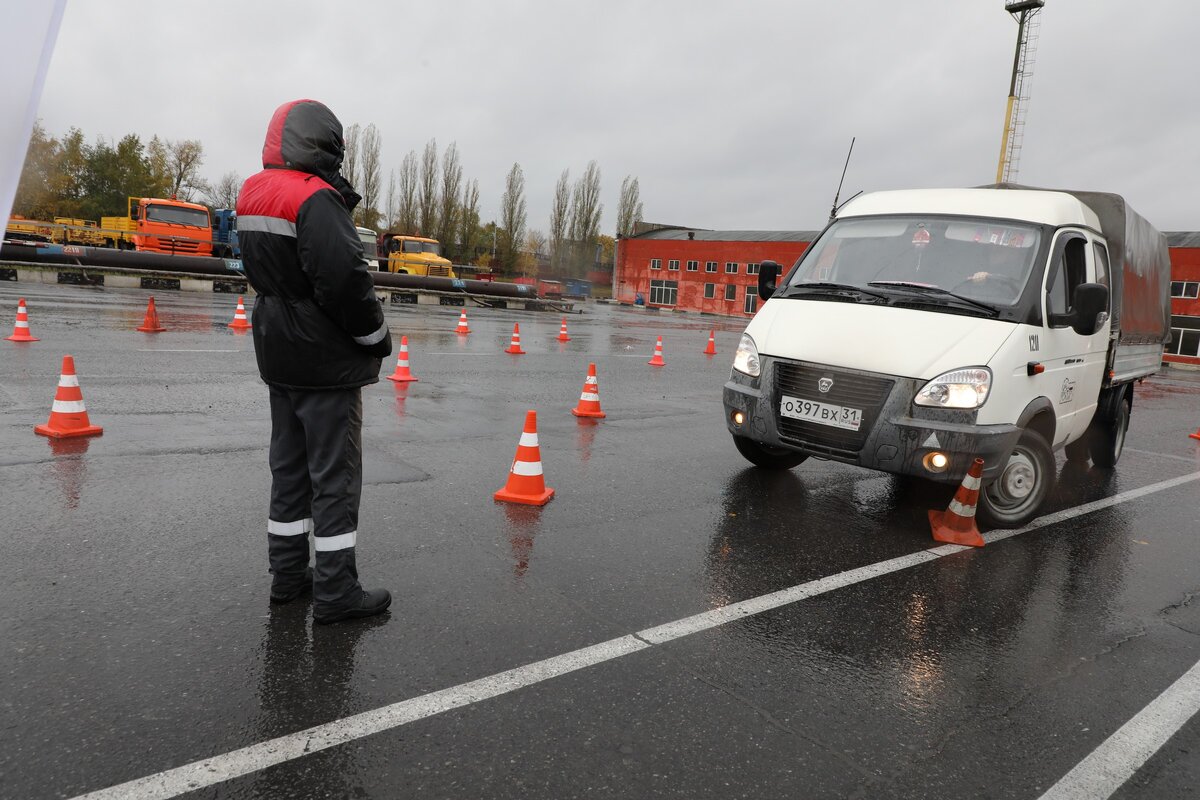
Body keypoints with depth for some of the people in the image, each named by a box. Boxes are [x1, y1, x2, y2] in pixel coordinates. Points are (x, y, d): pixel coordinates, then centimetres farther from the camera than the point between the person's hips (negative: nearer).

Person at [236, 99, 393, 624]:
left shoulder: (252, 194, 9)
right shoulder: (317, 199, -19)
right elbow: (345, 278, -25)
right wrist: (376, 335, -10)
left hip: (278, 353, 9)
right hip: (327, 359, -9)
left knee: (290, 465, 17)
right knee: (335, 473, 0)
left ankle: (288, 572, 28)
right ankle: (335, 590, 8)